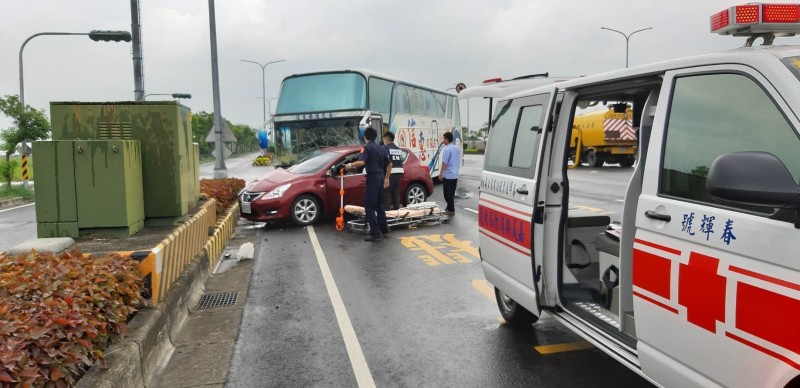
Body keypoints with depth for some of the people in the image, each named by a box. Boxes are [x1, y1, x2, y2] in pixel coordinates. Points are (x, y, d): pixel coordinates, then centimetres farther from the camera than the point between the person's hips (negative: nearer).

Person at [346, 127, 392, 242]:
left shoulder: (367, 147, -9)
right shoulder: (382, 148, 14)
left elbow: (361, 162, -26)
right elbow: (389, 164, 19)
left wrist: (350, 165, -11)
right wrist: (387, 178, 28)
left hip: (372, 178, -8)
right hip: (381, 177, 8)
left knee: (369, 206, -6)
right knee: (379, 204, 21)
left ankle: (376, 233, -12)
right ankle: (383, 228, 29)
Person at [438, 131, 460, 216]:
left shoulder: (447, 149, -16)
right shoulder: (457, 149, 10)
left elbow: (444, 163, -18)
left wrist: (441, 174, -12)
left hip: (447, 175, -8)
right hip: (455, 175, 8)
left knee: (447, 193, -1)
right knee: (451, 193, 16)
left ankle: (451, 210, 1)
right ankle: (450, 208, 24)